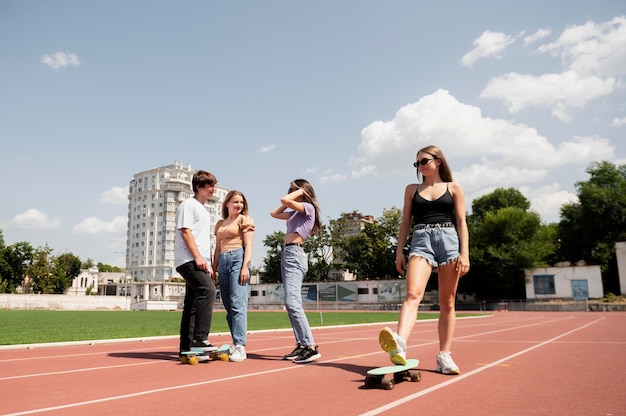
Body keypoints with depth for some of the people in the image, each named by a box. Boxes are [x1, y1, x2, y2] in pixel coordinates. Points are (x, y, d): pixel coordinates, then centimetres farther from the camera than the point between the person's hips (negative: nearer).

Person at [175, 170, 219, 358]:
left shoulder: (204, 210, 26)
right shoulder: (188, 205, -1)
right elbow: (186, 231, -11)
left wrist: (209, 264, 19)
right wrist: (197, 256, -19)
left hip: (199, 262, 9)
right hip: (188, 260, -9)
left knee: (193, 303, 7)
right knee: (208, 290, -26)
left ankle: (186, 347, 11)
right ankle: (200, 339, -26)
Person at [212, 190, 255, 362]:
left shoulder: (245, 219, 7)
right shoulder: (220, 223, 23)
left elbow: (248, 245, -3)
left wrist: (245, 266, -15)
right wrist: (213, 268, 14)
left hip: (238, 258, -6)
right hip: (222, 261, 6)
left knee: (238, 304, -15)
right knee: (228, 306, 6)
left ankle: (240, 346, -18)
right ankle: (235, 343, 12)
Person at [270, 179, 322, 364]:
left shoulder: (308, 207, -3)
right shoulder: (295, 212, 22)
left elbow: (284, 200, -17)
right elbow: (274, 213, 28)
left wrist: (300, 191, 0)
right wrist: (292, 197, 24)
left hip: (295, 254, -10)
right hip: (287, 254, 10)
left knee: (292, 302, -19)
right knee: (291, 303, 6)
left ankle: (311, 347, -20)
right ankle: (301, 345, 8)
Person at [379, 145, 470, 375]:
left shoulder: (453, 188, 12)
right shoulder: (412, 189, 17)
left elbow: (461, 222, 6)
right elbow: (405, 222, 14)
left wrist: (465, 253, -4)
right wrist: (399, 251, 5)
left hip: (449, 240, 0)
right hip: (421, 241, 0)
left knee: (447, 303, 2)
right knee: (413, 294, -22)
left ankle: (444, 355, 9)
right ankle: (399, 343, -42)